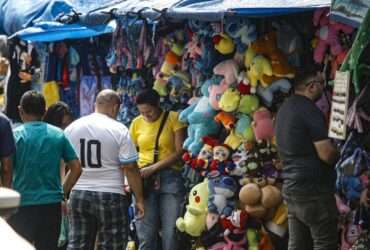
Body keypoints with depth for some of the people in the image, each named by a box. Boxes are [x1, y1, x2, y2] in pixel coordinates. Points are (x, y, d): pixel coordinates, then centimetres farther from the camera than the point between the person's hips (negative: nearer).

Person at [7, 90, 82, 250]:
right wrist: (63, 192, 12)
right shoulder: (58, 135, 4)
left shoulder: (15, 135, -6)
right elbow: (76, 168, 4)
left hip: (22, 205, -3)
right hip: (51, 205, 3)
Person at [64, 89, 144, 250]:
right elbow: (130, 168, -9)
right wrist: (139, 199, -2)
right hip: (110, 196, -4)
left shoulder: (71, 128, 6)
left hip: (78, 195, 4)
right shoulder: (119, 130, -8)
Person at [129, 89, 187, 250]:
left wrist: (153, 168, -12)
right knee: (146, 233, 0)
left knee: (171, 231, -5)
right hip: (143, 179, 2)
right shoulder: (137, 123, 9)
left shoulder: (174, 118, 0)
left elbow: (180, 152, -6)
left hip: (170, 177, -2)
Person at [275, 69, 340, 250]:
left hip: (291, 187, 9)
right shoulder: (309, 110, -16)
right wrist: (339, 152, 1)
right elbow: (327, 154, -20)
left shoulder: (285, 108, 14)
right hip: (313, 189, -9)